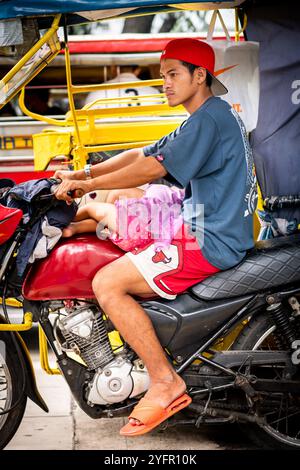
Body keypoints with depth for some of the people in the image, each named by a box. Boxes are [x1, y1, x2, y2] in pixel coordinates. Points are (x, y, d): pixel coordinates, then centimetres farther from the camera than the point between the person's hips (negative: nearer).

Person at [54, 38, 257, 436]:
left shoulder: (210, 118, -14)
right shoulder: (205, 118, 20)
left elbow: (153, 169, -19)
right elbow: (142, 154, 18)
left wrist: (86, 185, -11)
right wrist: (84, 173, 8)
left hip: (211, 241, -11)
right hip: (202, 229, 11)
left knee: (107, 283, -18)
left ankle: (165, 382, -14)